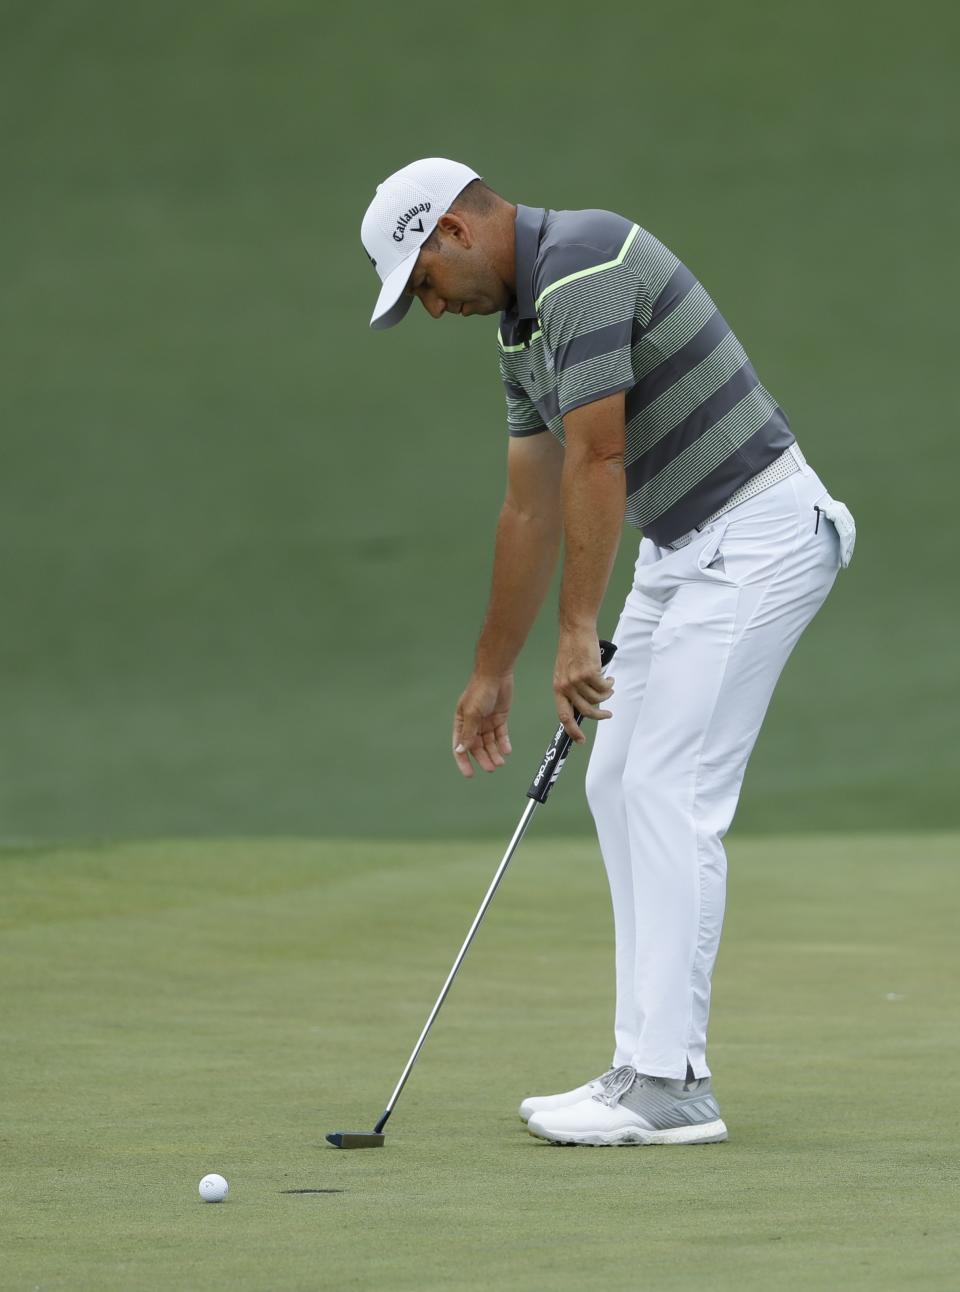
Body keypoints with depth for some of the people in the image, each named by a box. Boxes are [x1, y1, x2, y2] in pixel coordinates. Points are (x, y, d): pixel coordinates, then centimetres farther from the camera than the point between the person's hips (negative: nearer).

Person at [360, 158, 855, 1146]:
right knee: (620, 788, 9)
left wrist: (578, 631, -23)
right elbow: (531, 506, 18)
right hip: (681, 546, 10)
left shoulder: (582, 267, -19)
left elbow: (597, 459, -23)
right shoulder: (524, 321, 13)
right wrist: (492, 671, 20)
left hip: (754, 535, -10)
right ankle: (655, 1062, 12)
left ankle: (667, 1086, -11)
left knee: (670, 793, -12)